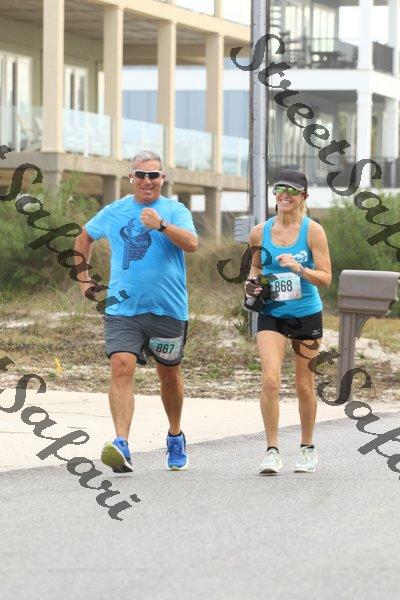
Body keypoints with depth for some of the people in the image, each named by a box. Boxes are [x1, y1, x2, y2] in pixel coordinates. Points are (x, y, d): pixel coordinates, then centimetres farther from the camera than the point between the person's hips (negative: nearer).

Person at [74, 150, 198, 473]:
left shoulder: (176, 211, 1)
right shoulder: (114, 212, 9)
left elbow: (192, 244, -18)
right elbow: (85, 237, 27)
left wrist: (161, 225, -32)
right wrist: (83, 277, 21)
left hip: (168, 309, -1)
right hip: (122, 309, 1)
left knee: (169, 375, 13)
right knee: (121, 367, -18)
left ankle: (176, 437, 38)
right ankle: (122, 446, -29)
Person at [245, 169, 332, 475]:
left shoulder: (313, 231, -7)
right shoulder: (260, 232, 1)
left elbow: (326, 278, -9)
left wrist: (299, 268, -26)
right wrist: (252, 284, -2)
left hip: (307, 315, -1)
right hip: (271, 314, 1)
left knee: (305, 386, 8)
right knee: (270, 379, -17)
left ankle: (308, 448, 28)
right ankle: (272, 451, -12)